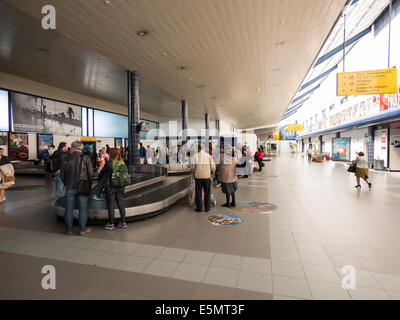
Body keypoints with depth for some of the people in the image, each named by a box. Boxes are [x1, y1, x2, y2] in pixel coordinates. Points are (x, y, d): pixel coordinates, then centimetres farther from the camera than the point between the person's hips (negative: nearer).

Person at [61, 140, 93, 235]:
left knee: (69, 209, 11)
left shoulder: (67, 159, -1)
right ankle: (82, 229, 12)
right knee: (83, 209, 6)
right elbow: (90, 174, -7)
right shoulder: (86, 159, -7)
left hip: (70, 188, 2)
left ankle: (68, 229, 20)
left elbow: (62, 175, 3)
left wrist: (67, 184, 16)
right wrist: (89, 184, 7)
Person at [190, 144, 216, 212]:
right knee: (207, 193, 12)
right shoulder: (208, 156, -2)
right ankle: (207, 208, 16)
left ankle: (199, 208, 14)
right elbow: (213, 167, -5)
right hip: (207, 177, 0)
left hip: (198, 177, 0)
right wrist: (212, 172, 16)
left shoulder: (195, 156, -3)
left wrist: (194, 172, 14)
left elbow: (192, 167, -7)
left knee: (198, 193, 10)